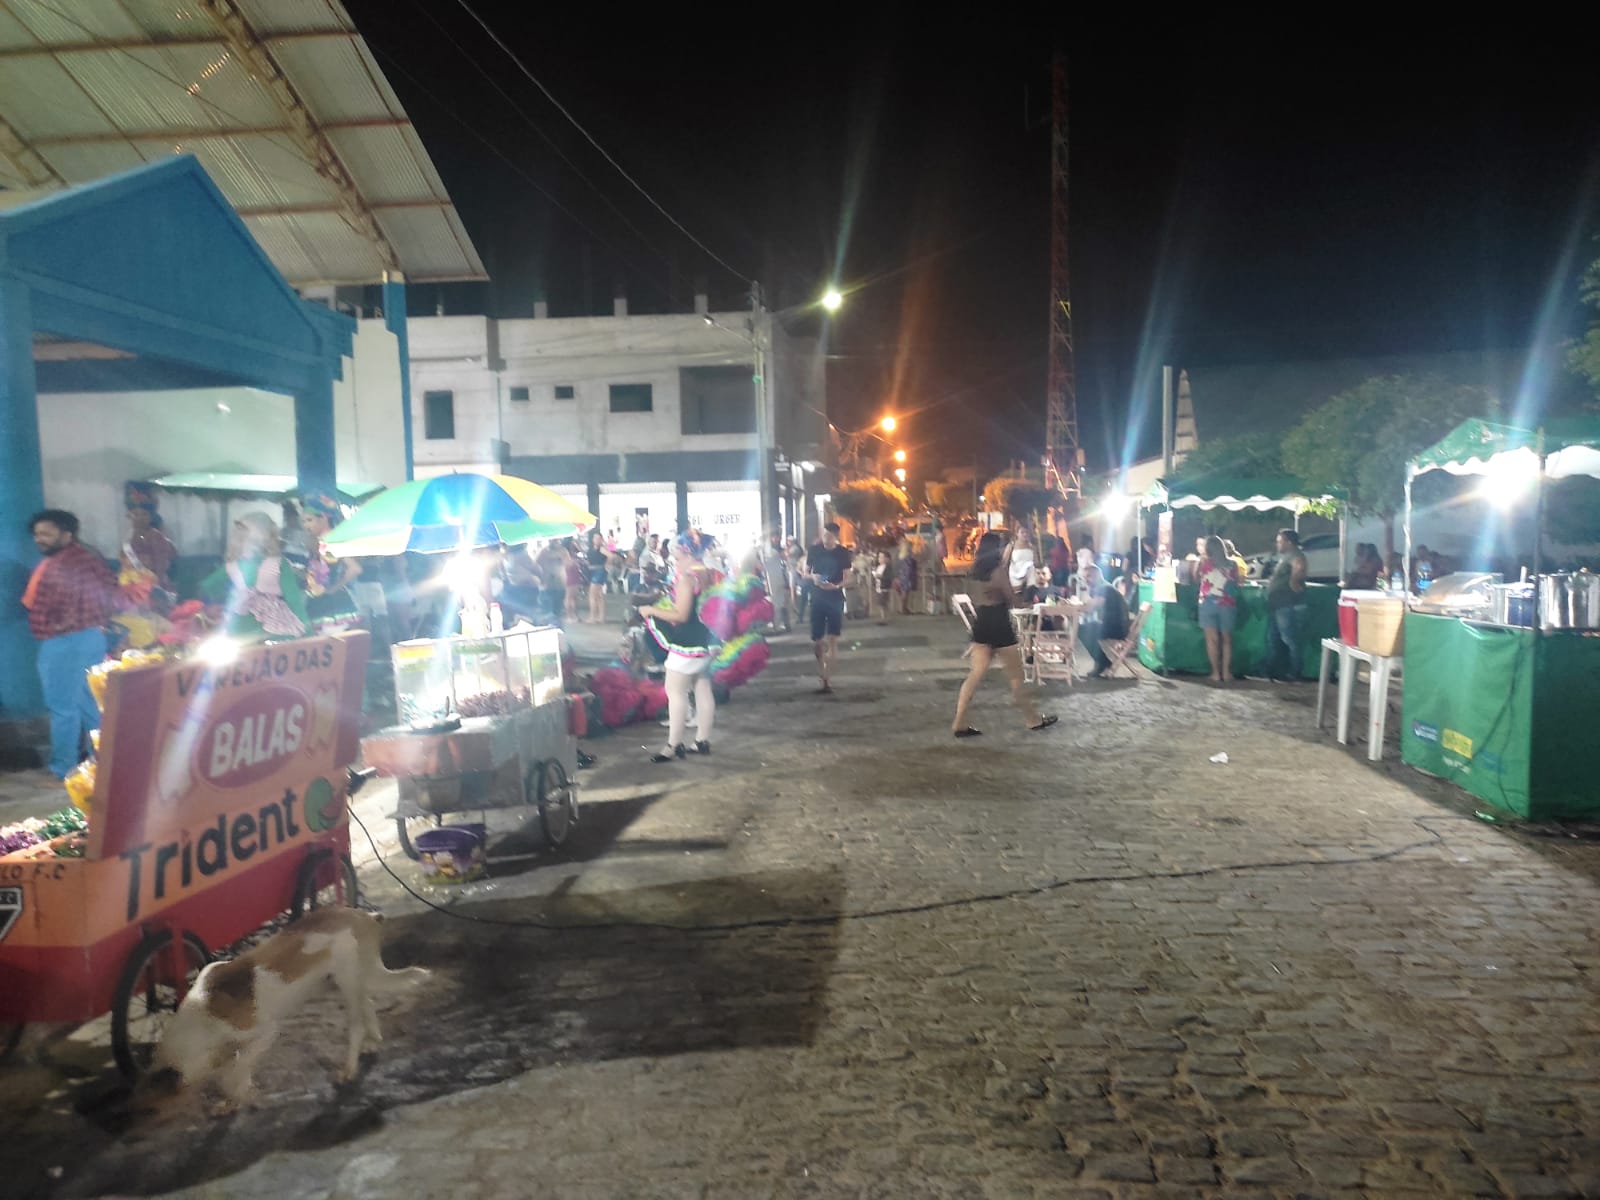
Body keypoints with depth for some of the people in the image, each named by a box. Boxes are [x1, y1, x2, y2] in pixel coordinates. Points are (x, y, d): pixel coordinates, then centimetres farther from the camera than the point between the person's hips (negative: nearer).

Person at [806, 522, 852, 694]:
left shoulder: (843, 553, -2)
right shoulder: (814, 550, 2)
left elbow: (847, 579, -2)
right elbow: (805, 573, 9)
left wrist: (836, 586, -22)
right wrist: (813, 577, -13)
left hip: (835, 599, -2)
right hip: (817, 599, 2)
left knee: (832, 640, -6)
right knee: (816, 641, 4)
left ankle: (827, 679, -2)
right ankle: (822, 671, 30)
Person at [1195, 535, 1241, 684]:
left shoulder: (1203, 563, -3)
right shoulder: (1231, 564, 0)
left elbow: (1195, 577, 14)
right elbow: (1237, 583, 11)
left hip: (1208, 603, -2)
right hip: (1228, 604, 2)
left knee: (1212, 639, 0)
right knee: (1227, 639, 11)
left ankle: (1216, 673, -2)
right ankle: (1226, 672, 11)